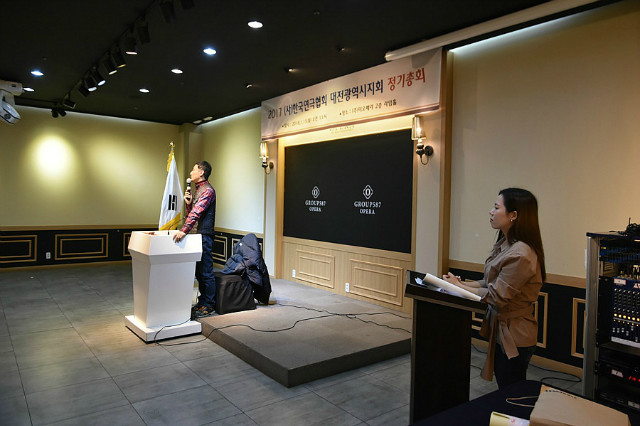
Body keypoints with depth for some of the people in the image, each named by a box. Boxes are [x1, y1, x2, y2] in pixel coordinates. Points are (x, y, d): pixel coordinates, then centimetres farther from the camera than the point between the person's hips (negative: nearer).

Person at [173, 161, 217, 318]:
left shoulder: (208, 190, -12)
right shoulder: (197, 190, 19)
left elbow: (196, 213, -25)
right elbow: (191, 213, 22)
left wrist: (184, 230, -33)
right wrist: (188, 202, 3)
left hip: (204, 236, -10)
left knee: (206, 272, -3)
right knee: (199, 272, 14)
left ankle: (208, 306, 4)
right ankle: (202, 302, 24)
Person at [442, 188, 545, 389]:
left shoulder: (520, 254, -26)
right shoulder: (505, 245, 6)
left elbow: (496, 296, -23)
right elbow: (491, 282, 10)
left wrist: (459, 286, -14)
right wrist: (464, 283, -3)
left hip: (514, 338, -9)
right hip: (502, 331, 9)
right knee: (505, 394, 22)